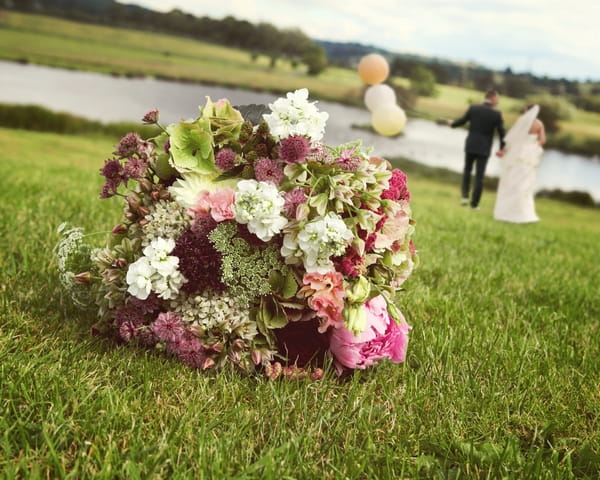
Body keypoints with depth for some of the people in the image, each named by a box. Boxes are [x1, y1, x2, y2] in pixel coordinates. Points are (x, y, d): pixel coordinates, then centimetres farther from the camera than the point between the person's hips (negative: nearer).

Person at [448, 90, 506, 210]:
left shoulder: (473, 108, -5)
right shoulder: (496, 113, -9)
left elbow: (462, 121, 6)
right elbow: (501, 132, -5)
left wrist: (452, 123, 29)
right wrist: (502, 149, 11)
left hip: (470, 146, 2)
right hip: (484, 149, -2)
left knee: (467, 170, 22)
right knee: (479, 177, 5)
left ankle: (465, 196, 10)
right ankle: (474, 203, 7)